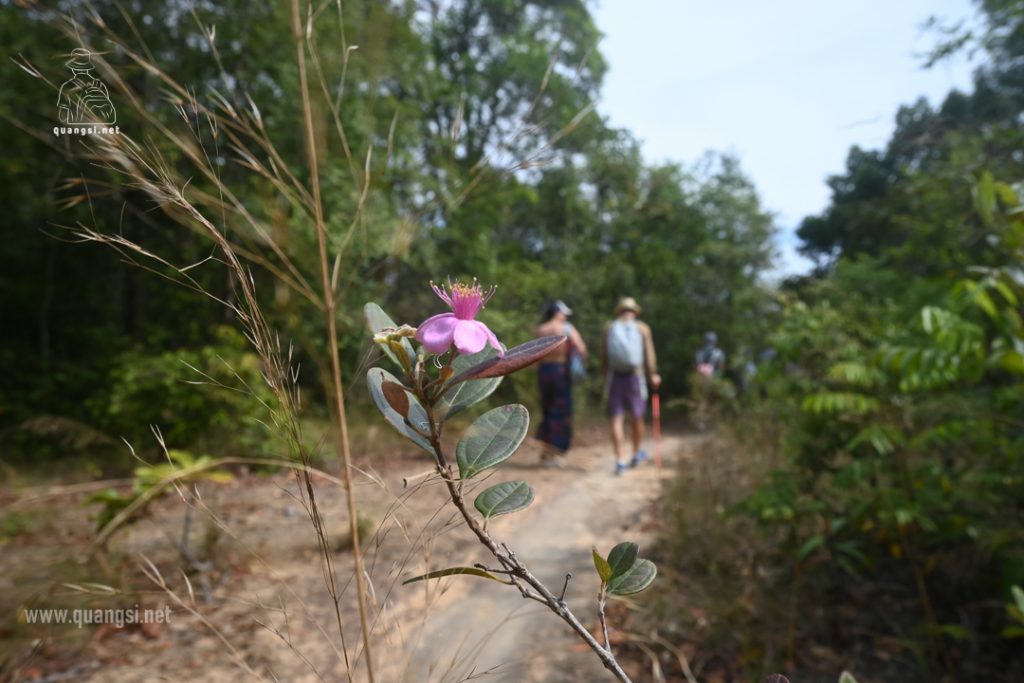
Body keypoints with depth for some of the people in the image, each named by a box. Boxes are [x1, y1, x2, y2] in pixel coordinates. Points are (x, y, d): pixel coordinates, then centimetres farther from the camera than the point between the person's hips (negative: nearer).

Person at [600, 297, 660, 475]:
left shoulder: (609, 328, 5)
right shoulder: (642, 328, 1)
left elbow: (603, 357, 5)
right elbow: (649, 355, -6)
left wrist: (605, 378, 14)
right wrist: (653, 375, 0)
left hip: (614, 376, 1)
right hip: (635, 376, 0)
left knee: (617, 419, 1)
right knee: (637, 417, 15)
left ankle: (620, 460, -6)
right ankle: (637, 454, 32)